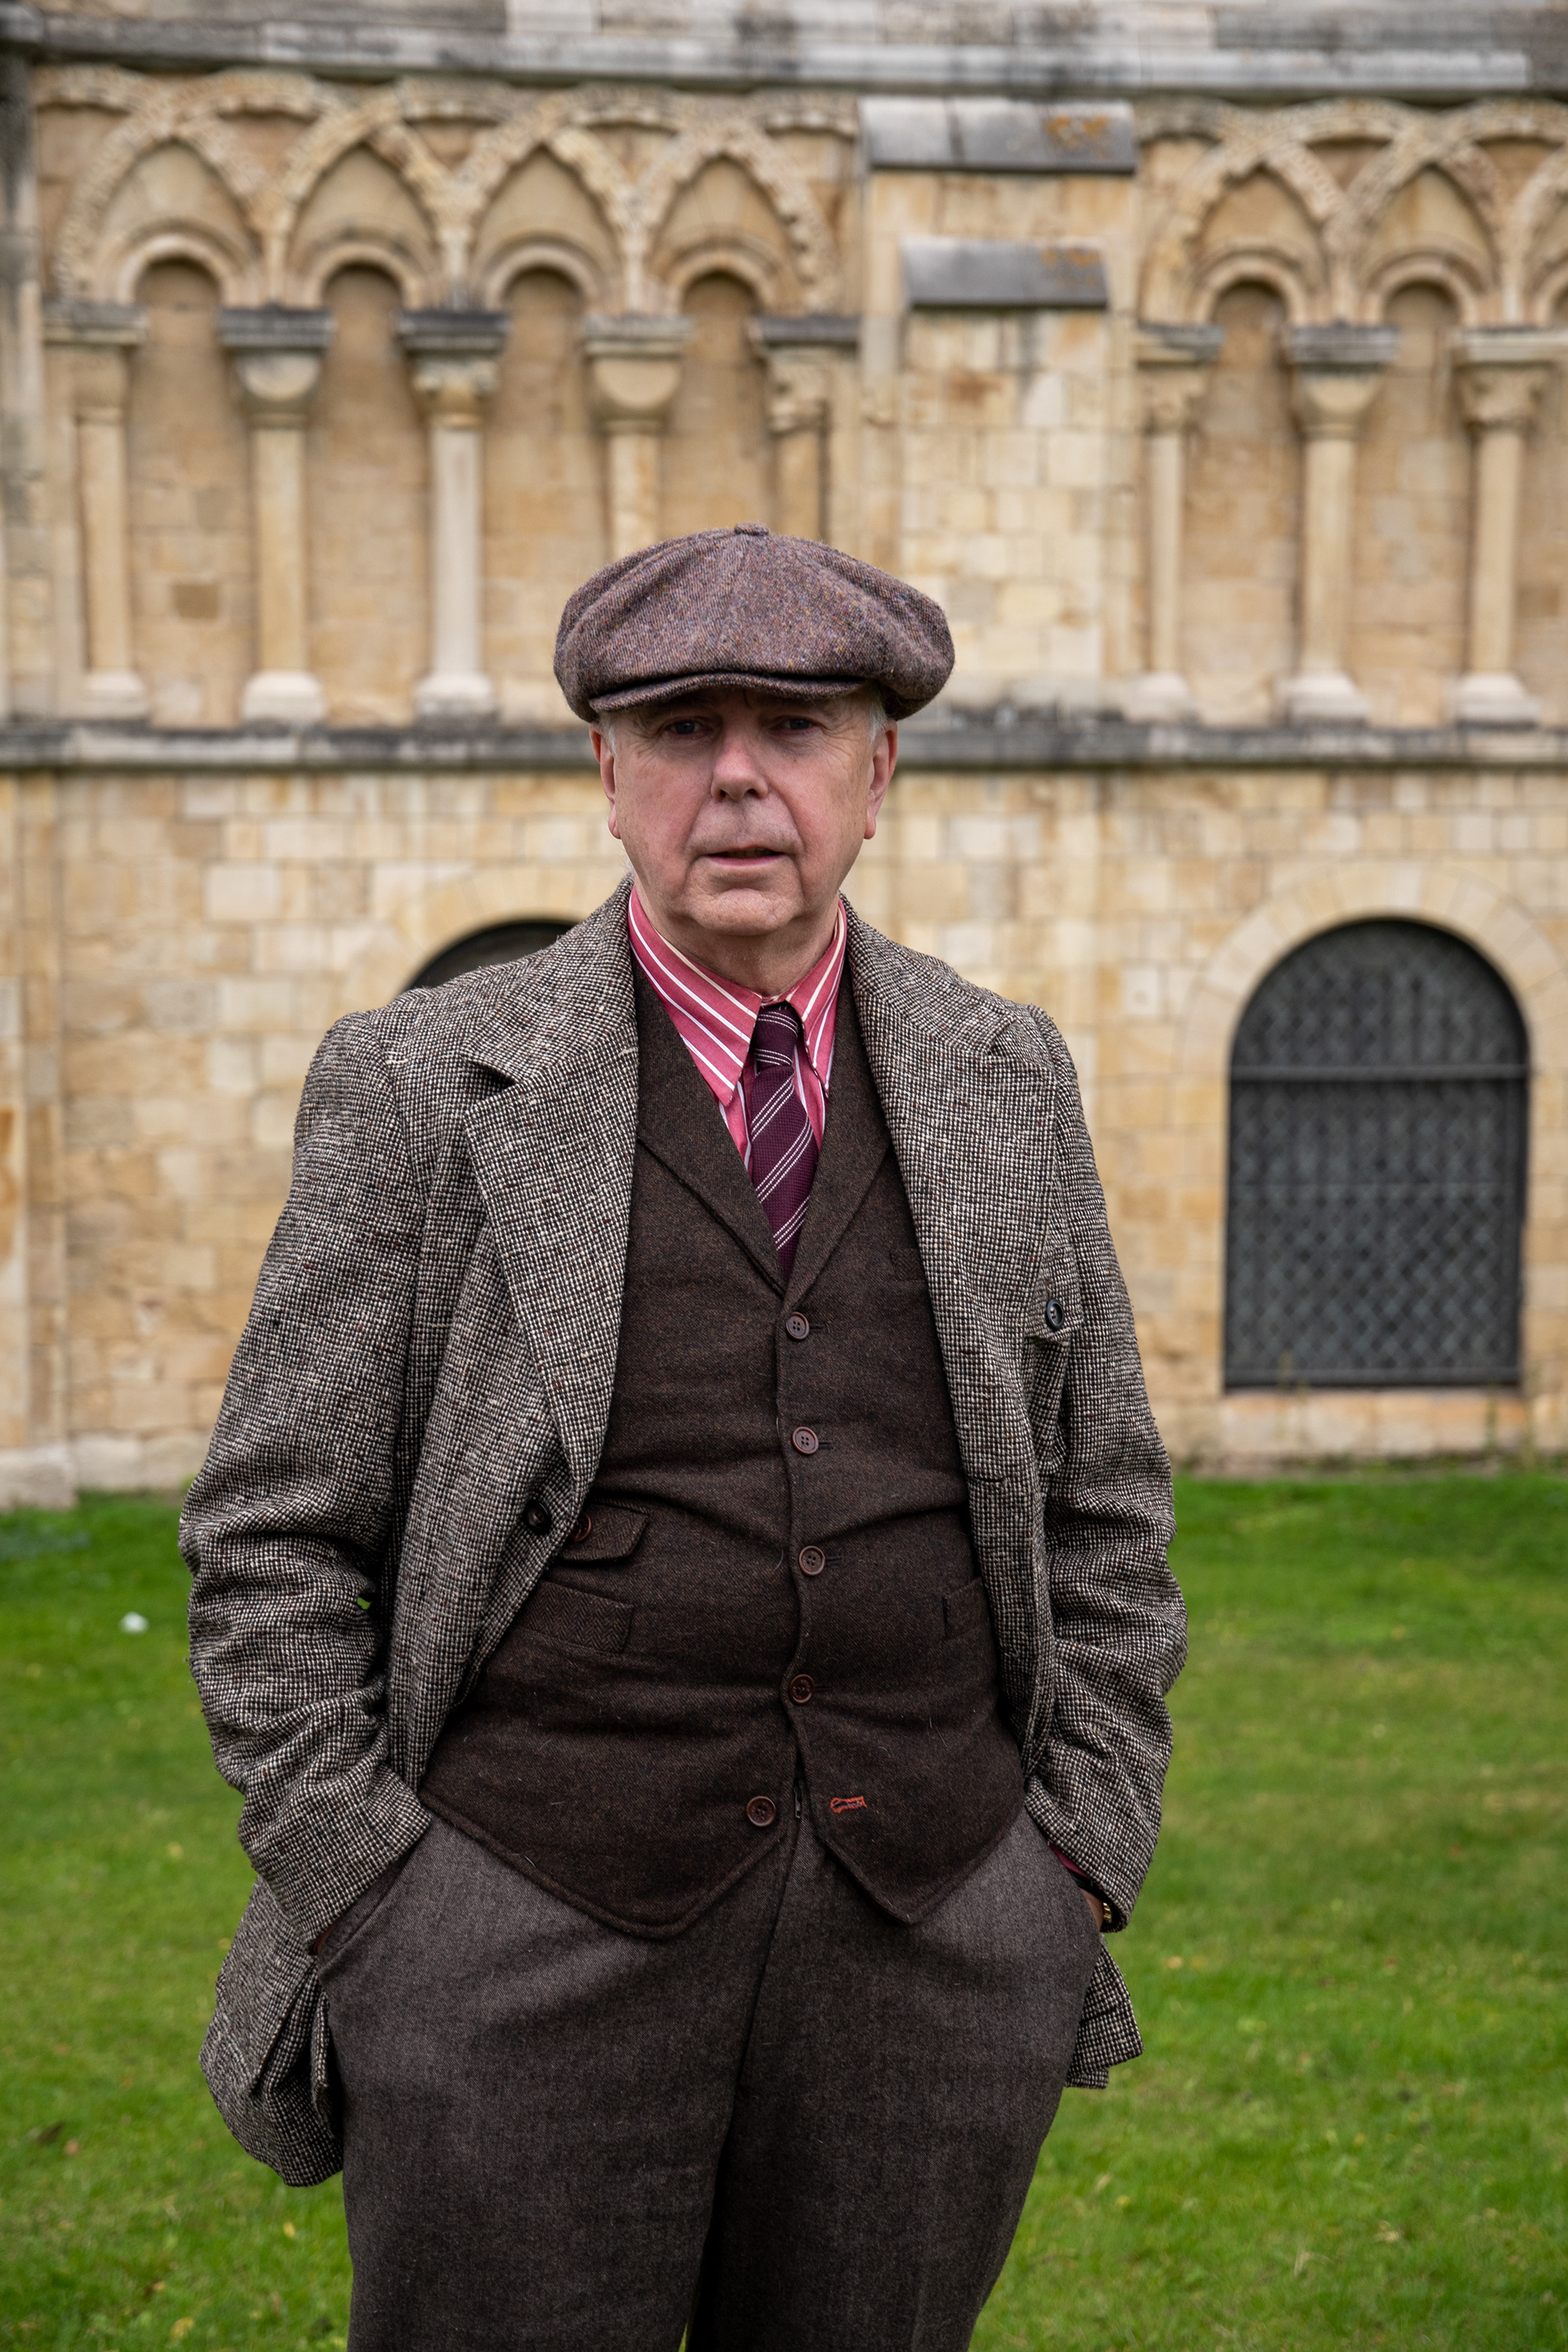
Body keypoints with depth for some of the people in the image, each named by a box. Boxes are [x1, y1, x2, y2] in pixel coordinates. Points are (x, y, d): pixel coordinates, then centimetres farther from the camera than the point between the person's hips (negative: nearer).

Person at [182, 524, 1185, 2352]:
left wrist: (1082, 1862, 4)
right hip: (532, 1945, -2)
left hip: (934, 1945, 3)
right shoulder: (422, 1087, -3)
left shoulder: (1002, 1082, 7)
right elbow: (275, 1538, -1)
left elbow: (1103, 1499, 11)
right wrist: (378, 1923, -6)